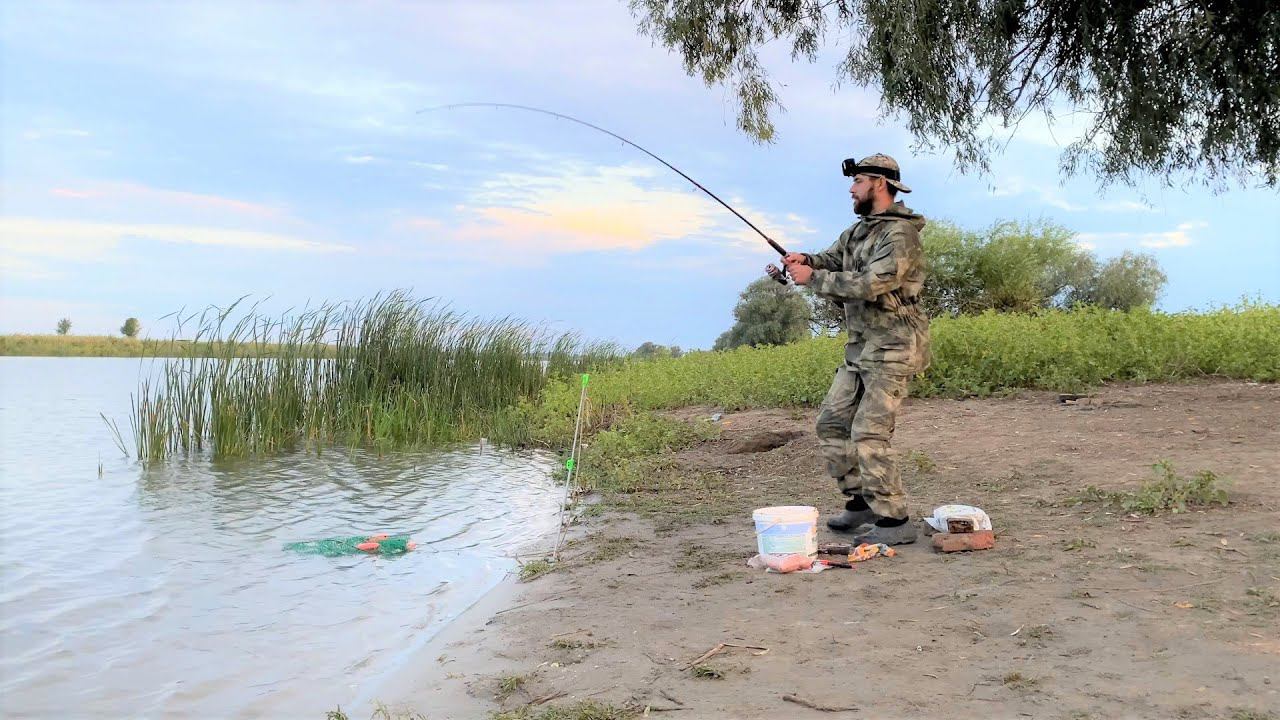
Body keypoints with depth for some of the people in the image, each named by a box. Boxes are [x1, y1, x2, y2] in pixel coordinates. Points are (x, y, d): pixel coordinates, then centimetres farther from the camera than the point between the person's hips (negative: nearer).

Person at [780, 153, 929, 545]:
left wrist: (813, 278, -19)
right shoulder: (859, 229, 15)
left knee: (870, 434, -12)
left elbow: (870, 285, -25)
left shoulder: (900, 234, -15)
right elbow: (832, 259, 18)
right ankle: (861, 503, 20)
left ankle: (894, 520, -2)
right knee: (831, 424, 10)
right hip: (859, 348, 10)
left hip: (892, 350, -10)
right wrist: (807, 260, -6)